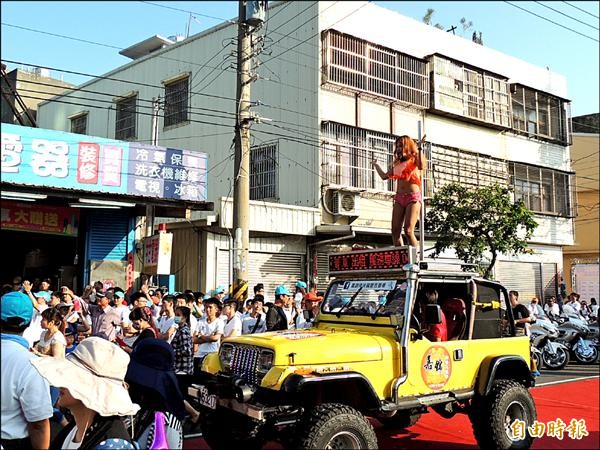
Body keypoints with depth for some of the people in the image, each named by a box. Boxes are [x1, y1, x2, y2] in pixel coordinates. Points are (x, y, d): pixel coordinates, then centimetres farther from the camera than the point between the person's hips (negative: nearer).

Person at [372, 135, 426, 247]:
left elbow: (421, 166, -18)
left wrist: (419, 149, -16)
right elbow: (384, 176, 27)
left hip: (413, 196, -6)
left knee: (408, 231, -15)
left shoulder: (414, 159, 5)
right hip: (399, 197, 6)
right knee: (395, 231, -2)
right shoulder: (396, 163, 20)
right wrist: (375, 164, 33)